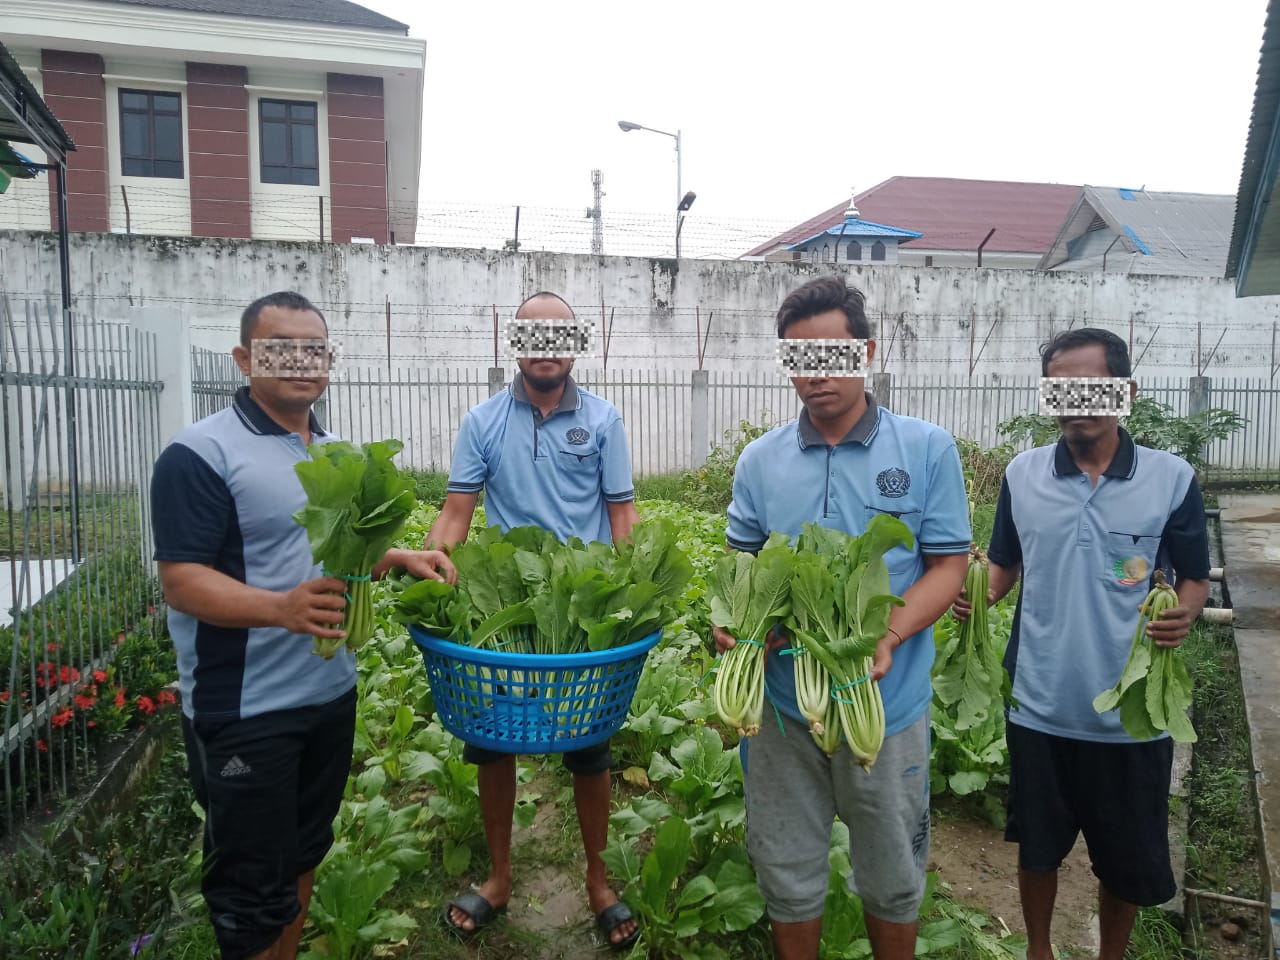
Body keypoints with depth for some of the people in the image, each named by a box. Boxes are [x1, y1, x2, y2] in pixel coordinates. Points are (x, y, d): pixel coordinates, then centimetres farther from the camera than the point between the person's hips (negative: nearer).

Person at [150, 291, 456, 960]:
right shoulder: (201, 454, -15)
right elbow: (181, 580, -20)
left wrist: (401, 560, 0)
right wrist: (282, 608, -35)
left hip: (332, 694, 7)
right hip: (245, 712, -7)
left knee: (303, 856, 21)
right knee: (253, 887, 6)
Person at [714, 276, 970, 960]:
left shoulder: (927, 450, -6)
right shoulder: (761, 460, 1)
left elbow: (947, 566, -5)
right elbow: (743, 562, 9)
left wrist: (889, 634, -22)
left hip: (888, 703, -1)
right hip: (783, 704, 2)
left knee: (892, 878, 18)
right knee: (789, 876, 17)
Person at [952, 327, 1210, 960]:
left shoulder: (1171, 479, -7)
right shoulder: (1022, 475, -2)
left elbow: (1194, 577, 2)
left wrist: (1184, 612, -20)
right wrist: (979, 595, -12)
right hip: (1040, 709, 1)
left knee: (1129, 860, 16)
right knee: (1037, 845, 19)